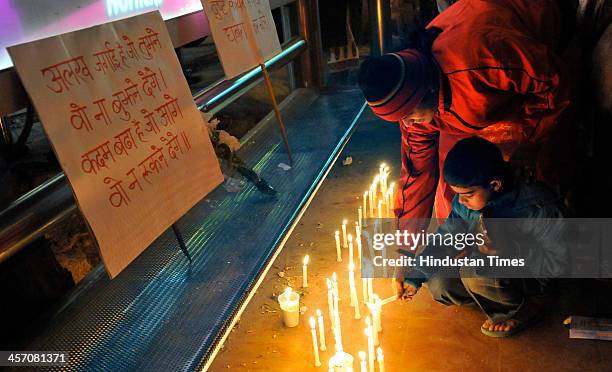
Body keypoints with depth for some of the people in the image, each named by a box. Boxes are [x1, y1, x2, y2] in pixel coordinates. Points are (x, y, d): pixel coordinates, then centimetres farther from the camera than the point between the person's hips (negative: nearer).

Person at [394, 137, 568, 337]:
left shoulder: (539, 208, -29)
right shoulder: (466, 201, -12)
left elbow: (557, 263, -25)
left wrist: (508, 249, -38)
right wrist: (414, 277, -13)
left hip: (532, 274, -6)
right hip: (484, 263, 6)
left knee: (474, 271, -32)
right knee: (439, 286, -13)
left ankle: (521, 311, -4)